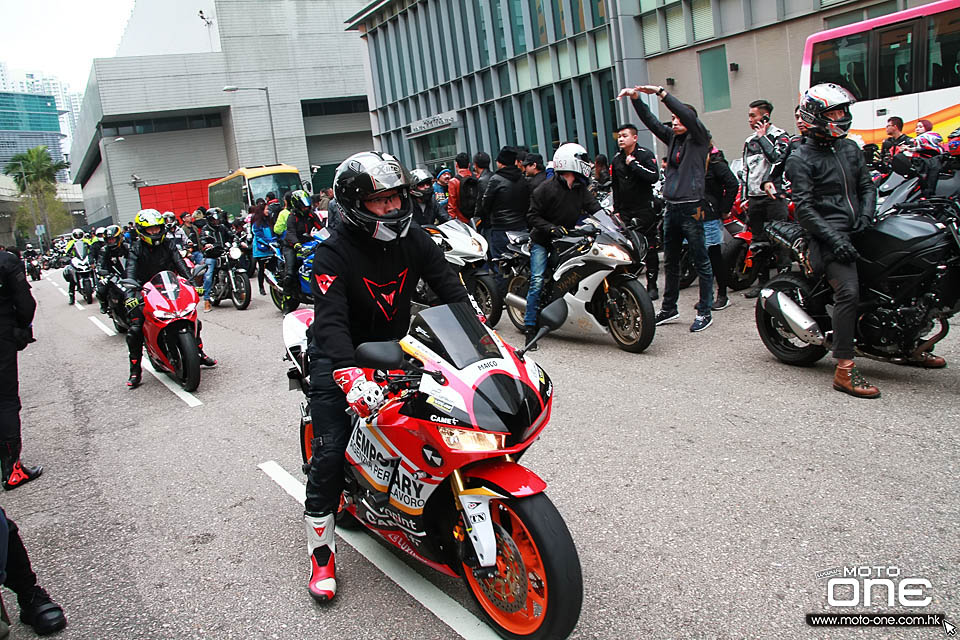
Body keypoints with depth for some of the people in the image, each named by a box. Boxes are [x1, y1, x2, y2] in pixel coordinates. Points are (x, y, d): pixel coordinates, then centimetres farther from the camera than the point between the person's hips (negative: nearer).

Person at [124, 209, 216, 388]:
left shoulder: (168, 244, 4)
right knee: (135, 330, -16)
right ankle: (135, 370, -4)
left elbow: (180, 263, -7)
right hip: (145, 292, -3)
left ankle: (199, 353, 20)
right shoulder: (136, 249, -5)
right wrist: (130, 296, -35)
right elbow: (130, 273, -18)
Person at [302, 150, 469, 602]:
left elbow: (451, 291, -8)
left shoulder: (415, 241, -3)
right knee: (329, 454, -12)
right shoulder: (333, 255, -21)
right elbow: (331, 323, -33)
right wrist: (352, 379, -49)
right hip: (341, 359, -5)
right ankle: (320, 551, 6)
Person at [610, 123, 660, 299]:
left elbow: (654, 177, -20)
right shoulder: (617, 159, 13)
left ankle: (652, 285, 5)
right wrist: (616, 209, 17)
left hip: (644, 209, -5)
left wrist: (633, 164, -18)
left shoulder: (646, 154, -4)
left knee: (649, 248, -2)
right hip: (625, 211, 5)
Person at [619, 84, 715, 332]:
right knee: (671, 262, 14)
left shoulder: (699, 138, -2)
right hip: (671, 209, 7)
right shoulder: (672, 137, 15)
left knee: (701, 262, -1)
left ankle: (705, 311, 4)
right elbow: (650, 121, 9)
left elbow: (688, 115, -18)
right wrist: (635, 98, -4)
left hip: (691, 208, -7)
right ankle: (669, 308, 24)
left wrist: (661, 92, -21)